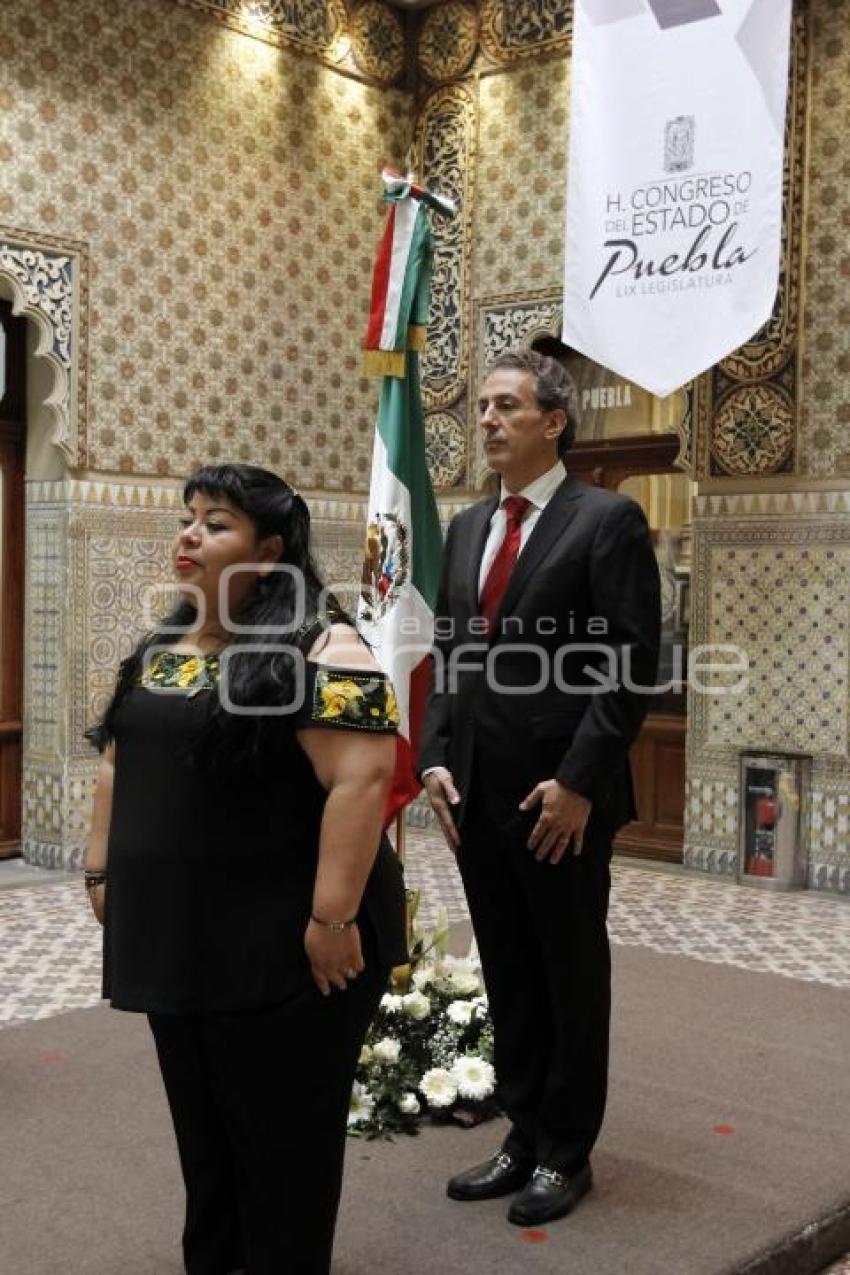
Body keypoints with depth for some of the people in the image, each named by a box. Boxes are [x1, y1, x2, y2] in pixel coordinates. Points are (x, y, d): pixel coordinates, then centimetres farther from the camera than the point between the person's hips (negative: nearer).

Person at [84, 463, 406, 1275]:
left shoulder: (317, 649, -15)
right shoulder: (161, 647, 10)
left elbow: (362, 778, -22)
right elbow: (120, 765, 16)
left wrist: (332, 916, -24)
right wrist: (103, 872, 12)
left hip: (280, 941, -7)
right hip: (177, 934, 8)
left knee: (281, 1128, 7)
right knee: (201, 1118, 19)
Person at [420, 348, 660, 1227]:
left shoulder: (606, 520, -7)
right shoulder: (467, 529, 13)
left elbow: (631, 666, -12)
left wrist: (578, 780, -17)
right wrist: (436, 758, 4)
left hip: (561, 795, -6)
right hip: (476, 794, 6)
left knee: (572, 976, 9)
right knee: (507, 977, 15)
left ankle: (566, 1153, 24)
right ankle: (524, 1136, 30)